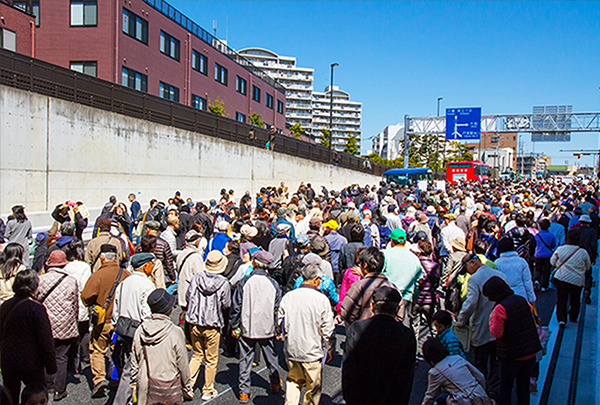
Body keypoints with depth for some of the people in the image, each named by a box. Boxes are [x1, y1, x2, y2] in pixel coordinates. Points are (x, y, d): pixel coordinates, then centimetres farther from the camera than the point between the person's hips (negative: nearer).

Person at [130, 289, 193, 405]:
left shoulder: (140, 331, -7)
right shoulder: (175, 333, -19)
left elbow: (134, 361, 5)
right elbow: (183, 364, -10)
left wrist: (135, 382, 19)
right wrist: (187, 387, 4)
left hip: (145, 386, 4)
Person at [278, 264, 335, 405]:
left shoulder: (287, 297, -5)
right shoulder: (321, 299, -15)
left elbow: (280, 322, 5)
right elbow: (327, 330, -9)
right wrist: (329, 349, 6)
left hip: (291, 350, 3)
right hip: (312, 352, -3)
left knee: (293, 382, 22)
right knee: (313, 388, 15)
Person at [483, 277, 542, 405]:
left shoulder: (500, 308, -20)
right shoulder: (522, 300, 0)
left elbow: (497, 333, -15)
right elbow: (533, 322, 12)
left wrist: (491, 320, -2)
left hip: (512, 355, -6)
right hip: (531, 352, 6)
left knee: (505, 389, 10)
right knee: (524, 387, 17)